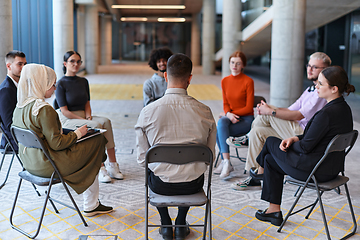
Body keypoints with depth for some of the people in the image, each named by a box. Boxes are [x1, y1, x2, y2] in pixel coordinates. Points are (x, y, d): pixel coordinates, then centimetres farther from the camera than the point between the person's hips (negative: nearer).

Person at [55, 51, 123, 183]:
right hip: (67, 120, -6)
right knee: (96, 126, -30)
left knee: (106, 121, -23)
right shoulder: (61, 84, -6)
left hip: (83, 117, 6)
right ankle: (101, 168, -27)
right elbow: (64, 111, -11)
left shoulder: (83, 82, 14)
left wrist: (88, 116, -6)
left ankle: (112, 164, -25)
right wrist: (84, 121, -17)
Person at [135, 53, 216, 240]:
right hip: (194, 185, 1)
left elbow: (142, 158, -5)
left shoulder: (147, 111, -15)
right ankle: (181, 224, 38)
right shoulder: (204, 111, -12)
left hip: (160, 185, -1)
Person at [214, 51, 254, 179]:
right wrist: (228, 114, -12)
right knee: (221, 122, -31)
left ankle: (225, 162, -15)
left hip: (246, 119, -4)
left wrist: (233, 113, -14)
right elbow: (225, 104, 9)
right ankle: (226, 162, -25)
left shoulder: (248, 81, -8)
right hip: (229, 116, 4)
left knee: (219, 131, -27)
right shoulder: (225, 81, 8)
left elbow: (249, 108, -9)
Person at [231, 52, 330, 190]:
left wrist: (270, 111, -17)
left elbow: (298, 115, -20)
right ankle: (255, 177, -1)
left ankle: (247, 137, 10)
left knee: (267, 115, -16)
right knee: (257, 132, -4)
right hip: (297, 132, 9)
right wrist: (268, 108, -4)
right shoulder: (310, 89, 19)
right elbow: (290, 110, 15)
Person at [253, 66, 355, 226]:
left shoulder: (327, 113, -28)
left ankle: (261, 170, 41)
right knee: (271, 160, 18)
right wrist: (295, 138, 2)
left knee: (271, 141, 10)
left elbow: (305, 147, -21)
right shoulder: (344, 108, 2)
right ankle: (274, 210, 24)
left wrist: (291, 144, 0)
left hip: (316, 170, -9)